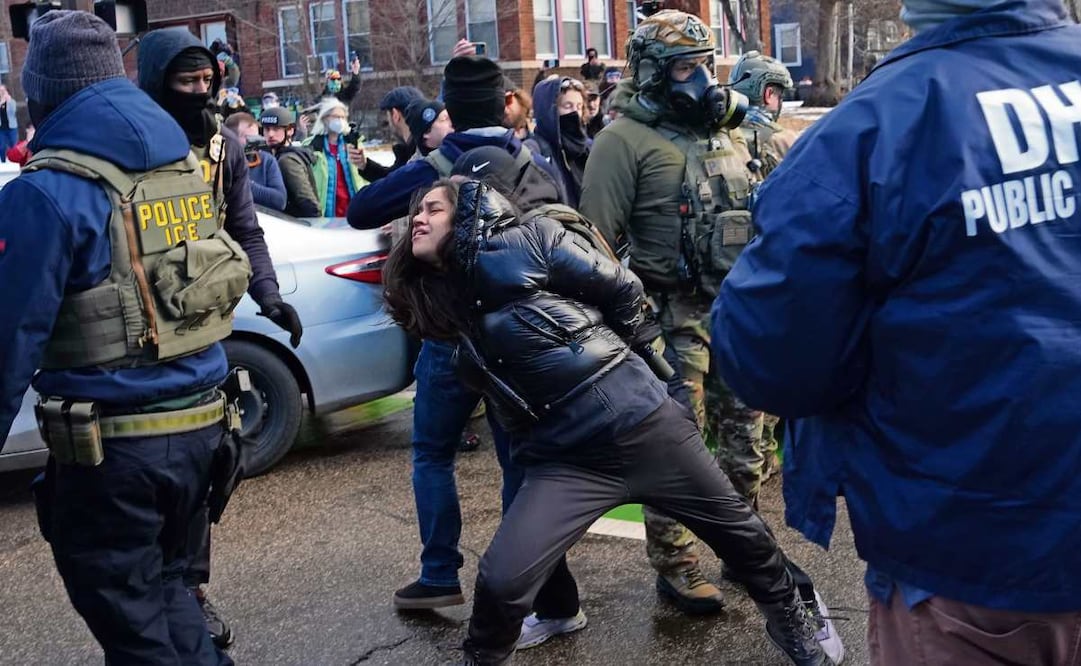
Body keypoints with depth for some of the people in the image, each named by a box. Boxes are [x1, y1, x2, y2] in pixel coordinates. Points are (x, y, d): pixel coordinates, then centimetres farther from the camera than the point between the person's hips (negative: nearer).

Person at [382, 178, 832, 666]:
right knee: (500, 580, -15)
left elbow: (623, 290, -2)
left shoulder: (527, 243, -8)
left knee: (738, 529, 13)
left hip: (642, 425, -3)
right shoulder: (436, 302, 6)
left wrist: (600, 356, 9)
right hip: (563, 459, 3)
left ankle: (790, 620, 41)